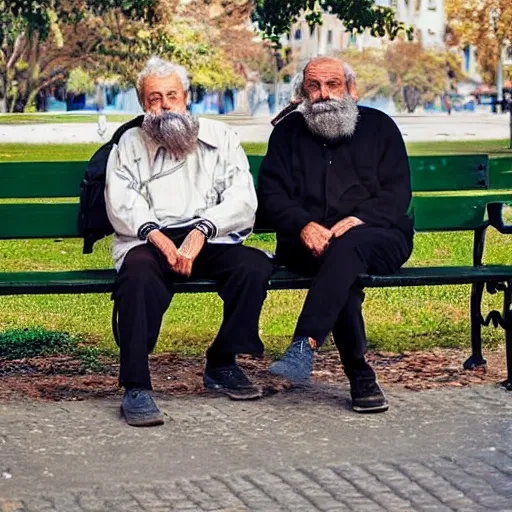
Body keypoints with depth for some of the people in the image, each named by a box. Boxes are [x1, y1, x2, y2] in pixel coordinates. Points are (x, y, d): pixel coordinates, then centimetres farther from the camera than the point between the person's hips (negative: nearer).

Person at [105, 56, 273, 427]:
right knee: (139, 276, -36)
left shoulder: (219, 137, 13)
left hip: (211, 241, 2)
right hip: (148, 241, -2)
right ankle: (136, 388, -34)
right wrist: (158, 237, -19)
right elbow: (121, 204, -1)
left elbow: (242, 201, 1)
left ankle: (222, 365, -9)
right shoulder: (130, 145, 14)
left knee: (255, 266, -27)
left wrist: (201, 231, -16)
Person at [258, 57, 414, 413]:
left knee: (347, 247, -37)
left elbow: (398, 192, 4)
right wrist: (303, 226, -14)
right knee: (341, 262, -34)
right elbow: (271, 193, 7)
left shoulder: (379, 126, 15)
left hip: (377, 238, -1)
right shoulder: (289, 131, 18)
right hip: (307, 241, 1)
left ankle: (305, 345, -50)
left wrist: (360, 219, -16)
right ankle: (359, 375, -36)